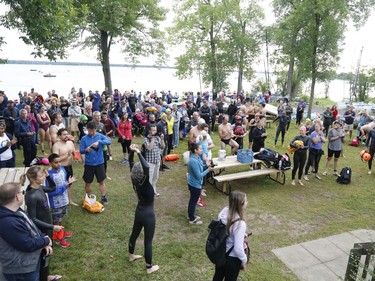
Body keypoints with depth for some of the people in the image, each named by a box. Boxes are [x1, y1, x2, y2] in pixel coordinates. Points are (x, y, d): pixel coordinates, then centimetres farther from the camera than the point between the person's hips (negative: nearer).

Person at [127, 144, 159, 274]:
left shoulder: (134, 180, -12)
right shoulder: (145, 184, -31)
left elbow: (131, 164, -6)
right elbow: (147, 167, -49)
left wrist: (131, 151, -19)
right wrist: (138, 152, -43)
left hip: (139, 212, 7)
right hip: (148, 215, -7)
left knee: (134, 233, 26)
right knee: (148, 240, 7)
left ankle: (131, 255, 51)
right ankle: (149, 267, 23)